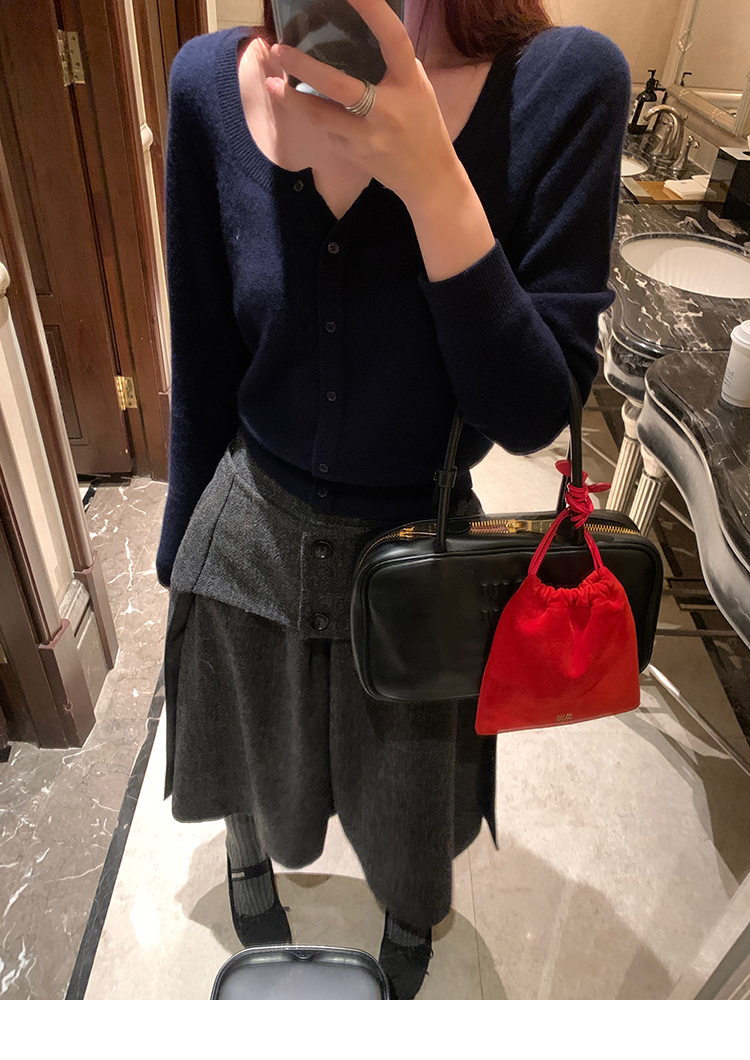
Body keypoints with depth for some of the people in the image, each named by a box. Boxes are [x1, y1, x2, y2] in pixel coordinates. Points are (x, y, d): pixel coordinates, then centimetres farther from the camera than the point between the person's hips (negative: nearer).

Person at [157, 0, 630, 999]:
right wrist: (179, 558, 9)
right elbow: (204, 371, -2)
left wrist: (432, 180, -32)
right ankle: (250, 852, 69)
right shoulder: (211, 85, -11)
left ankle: (412, 920, 65)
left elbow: (532, 413, -20)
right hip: (250, 533, 2)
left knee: (409, 797, 27)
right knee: (252, 772, 29)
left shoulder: (566, 81, -17)